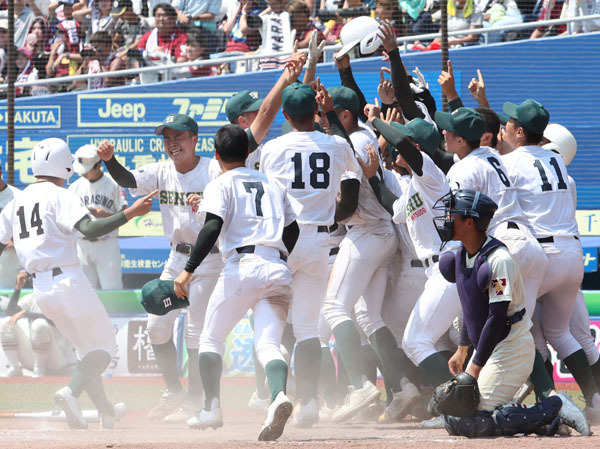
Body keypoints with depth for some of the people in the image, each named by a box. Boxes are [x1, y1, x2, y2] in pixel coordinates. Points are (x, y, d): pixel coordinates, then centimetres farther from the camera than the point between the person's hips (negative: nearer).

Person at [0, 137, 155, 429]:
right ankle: (72, 392, -23)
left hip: (40, 289, 7)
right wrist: (129, 213, -28)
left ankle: (106, 411, 21)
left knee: (87, 348, 21)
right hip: (68, 281, -7)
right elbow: (89, 230, -24)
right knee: (104, 345, 2)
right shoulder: (60, 196, -9)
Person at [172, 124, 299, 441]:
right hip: (279, 271, 4)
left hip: (242, 268, -4)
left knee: (210, 339, 11)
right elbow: (293, 232, 26)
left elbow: (212, 228, -11)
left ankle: (212, 407, 0)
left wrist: (189, 270, -13)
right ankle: (279, 394, -35)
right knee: (268, 343, -5)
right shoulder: (272, 185, 23)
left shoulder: (220, 185, 5)